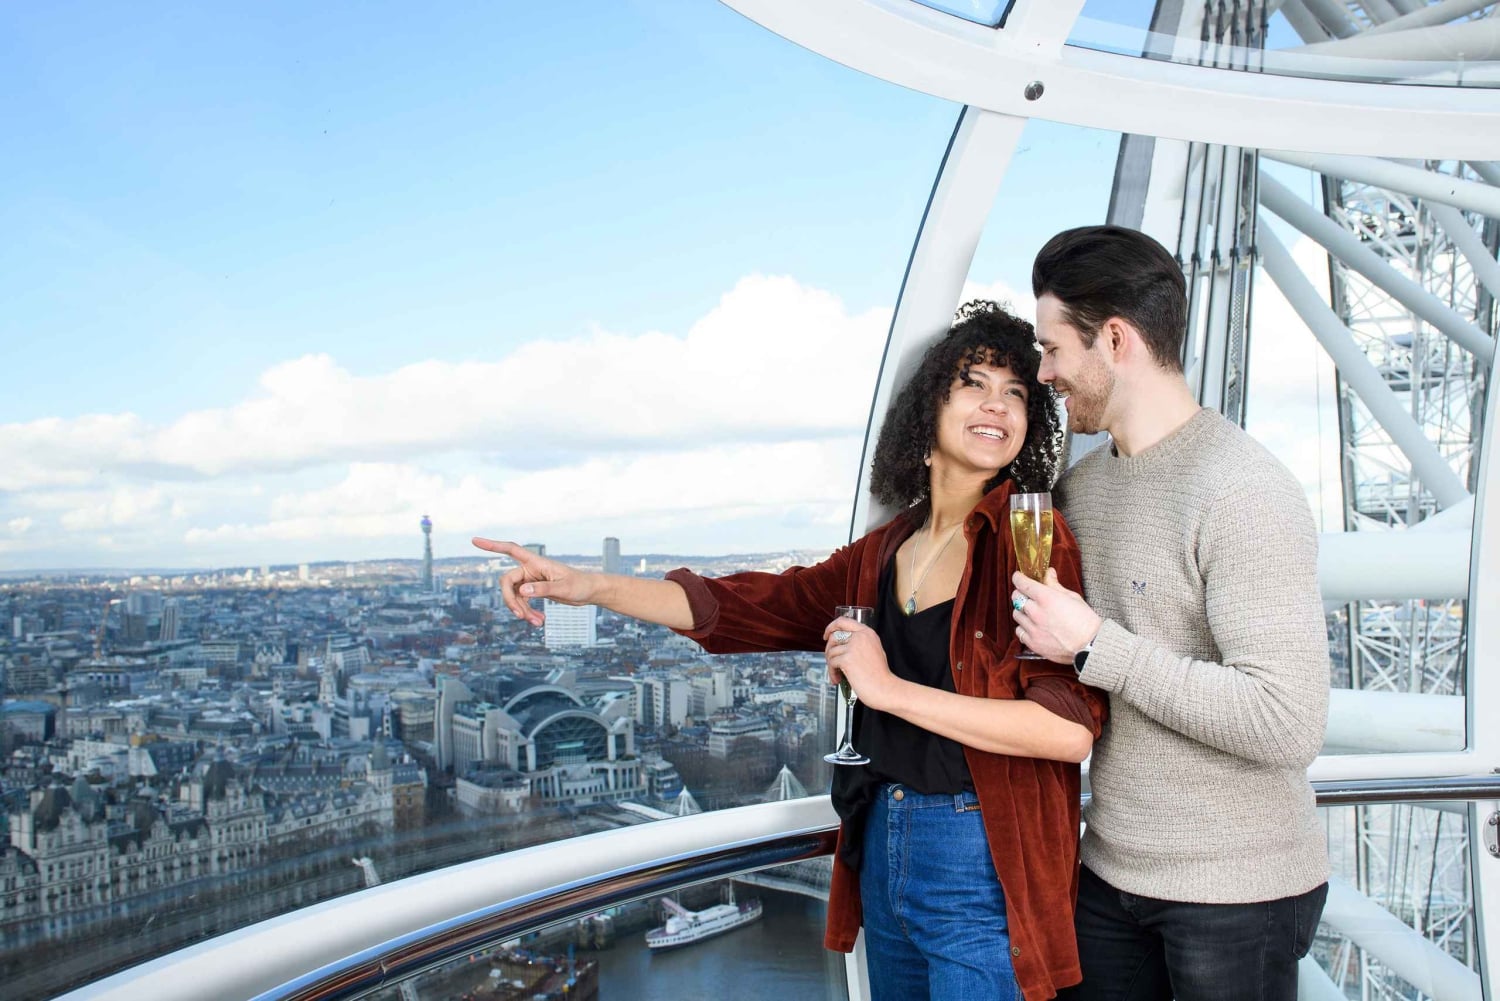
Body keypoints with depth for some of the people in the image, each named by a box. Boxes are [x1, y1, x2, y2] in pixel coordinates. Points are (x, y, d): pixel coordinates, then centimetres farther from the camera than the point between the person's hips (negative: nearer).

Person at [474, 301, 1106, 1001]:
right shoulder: (886, 550, 6)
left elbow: (1070, 728, -21)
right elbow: (754, 606, 9)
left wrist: (889, 688, -22)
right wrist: (587, 587, 1)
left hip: (982, 867, -6)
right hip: (883, 850, 6)